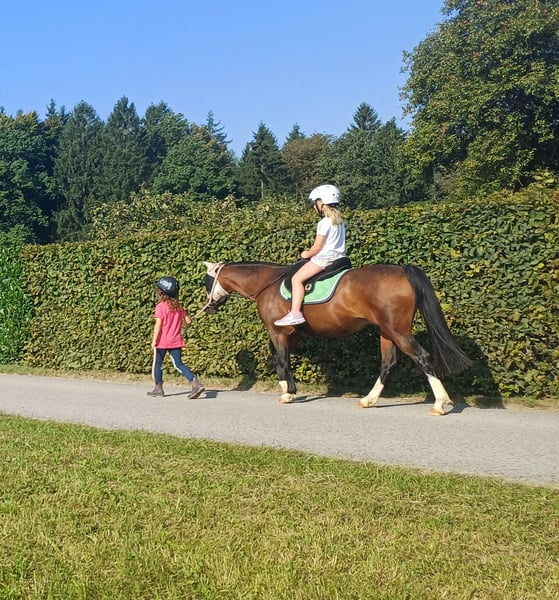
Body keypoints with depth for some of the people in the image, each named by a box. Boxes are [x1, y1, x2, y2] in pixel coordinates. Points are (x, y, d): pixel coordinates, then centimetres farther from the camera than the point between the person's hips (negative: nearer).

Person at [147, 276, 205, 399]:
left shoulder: (160, 307, -12)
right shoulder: (179, 306, 5)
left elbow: (158, 325, -18)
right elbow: (188, 321, 5)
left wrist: (154, 340, -14)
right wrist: (181, 326, 27)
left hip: (162, 341, -5)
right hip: (176, 341, 5)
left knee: (158, 364, 12)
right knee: (179, 364, 4)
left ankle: (158, 388, 20)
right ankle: (196, 384, -12)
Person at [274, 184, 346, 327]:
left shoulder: (324, 222, -14)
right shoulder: (339, 221, 12)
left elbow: (317, 247, -15)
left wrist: (307, 254, 4)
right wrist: (311, 251, 19)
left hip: (325, 258, -10)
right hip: (339, 257, 10)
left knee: (297, 279, -13)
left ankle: (295, 313, -23)